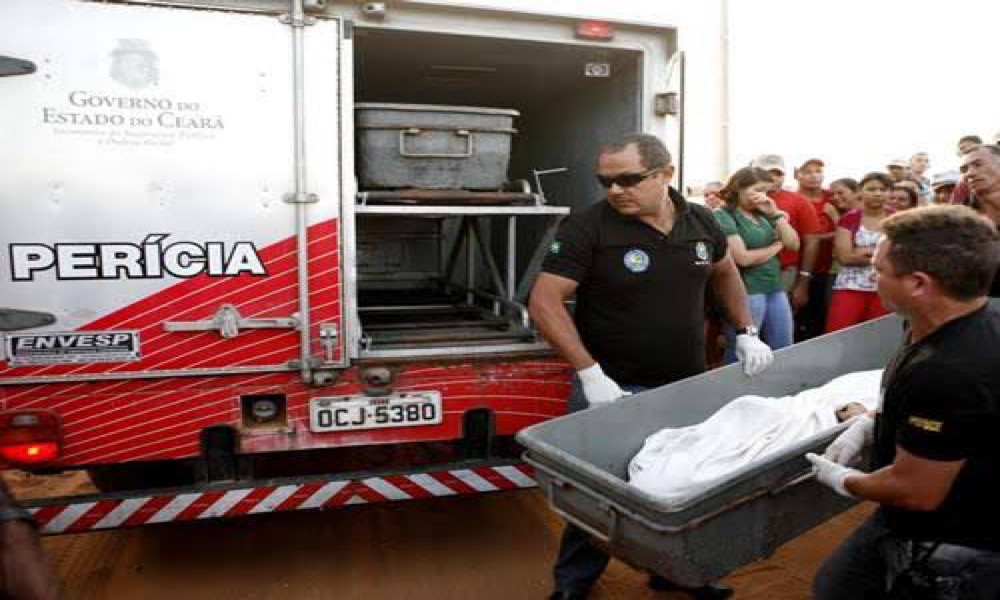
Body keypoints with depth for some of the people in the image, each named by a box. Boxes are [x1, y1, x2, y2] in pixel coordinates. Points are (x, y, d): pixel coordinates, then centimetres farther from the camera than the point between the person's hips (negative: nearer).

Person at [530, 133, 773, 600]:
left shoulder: (701, 221, -1)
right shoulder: (587, 226, -17)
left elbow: (724, 272, 19)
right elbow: (544, 302, -19)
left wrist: (746, 332, 10)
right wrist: (591, 374, -24)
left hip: (688, 384, 5)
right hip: (614, 386, -4)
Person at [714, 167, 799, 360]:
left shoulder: (762, 215, 14)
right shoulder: (724, 216, -8)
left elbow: (794, 244, 9)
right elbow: (743, 258, -17)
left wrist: (775, 214, -1)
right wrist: (776, 246, -1)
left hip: (776, 290, 8)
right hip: (746, 292, -7)